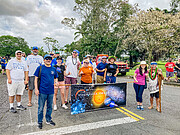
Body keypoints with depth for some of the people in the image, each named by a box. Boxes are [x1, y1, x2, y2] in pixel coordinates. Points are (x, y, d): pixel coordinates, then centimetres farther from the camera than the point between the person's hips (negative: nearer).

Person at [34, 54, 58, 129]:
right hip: (42, 91, -3)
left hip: (51, 91, 4)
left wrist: (56, 82, -4)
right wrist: (36, 89, -8)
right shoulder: (40, 68, -2)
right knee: (41, 107, 6)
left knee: (50, 107, 15)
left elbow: (55, 78, 19)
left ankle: (48, 120, 32)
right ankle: (40, 122, 24)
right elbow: (36, 79, -2)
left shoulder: (53, 69, 8)